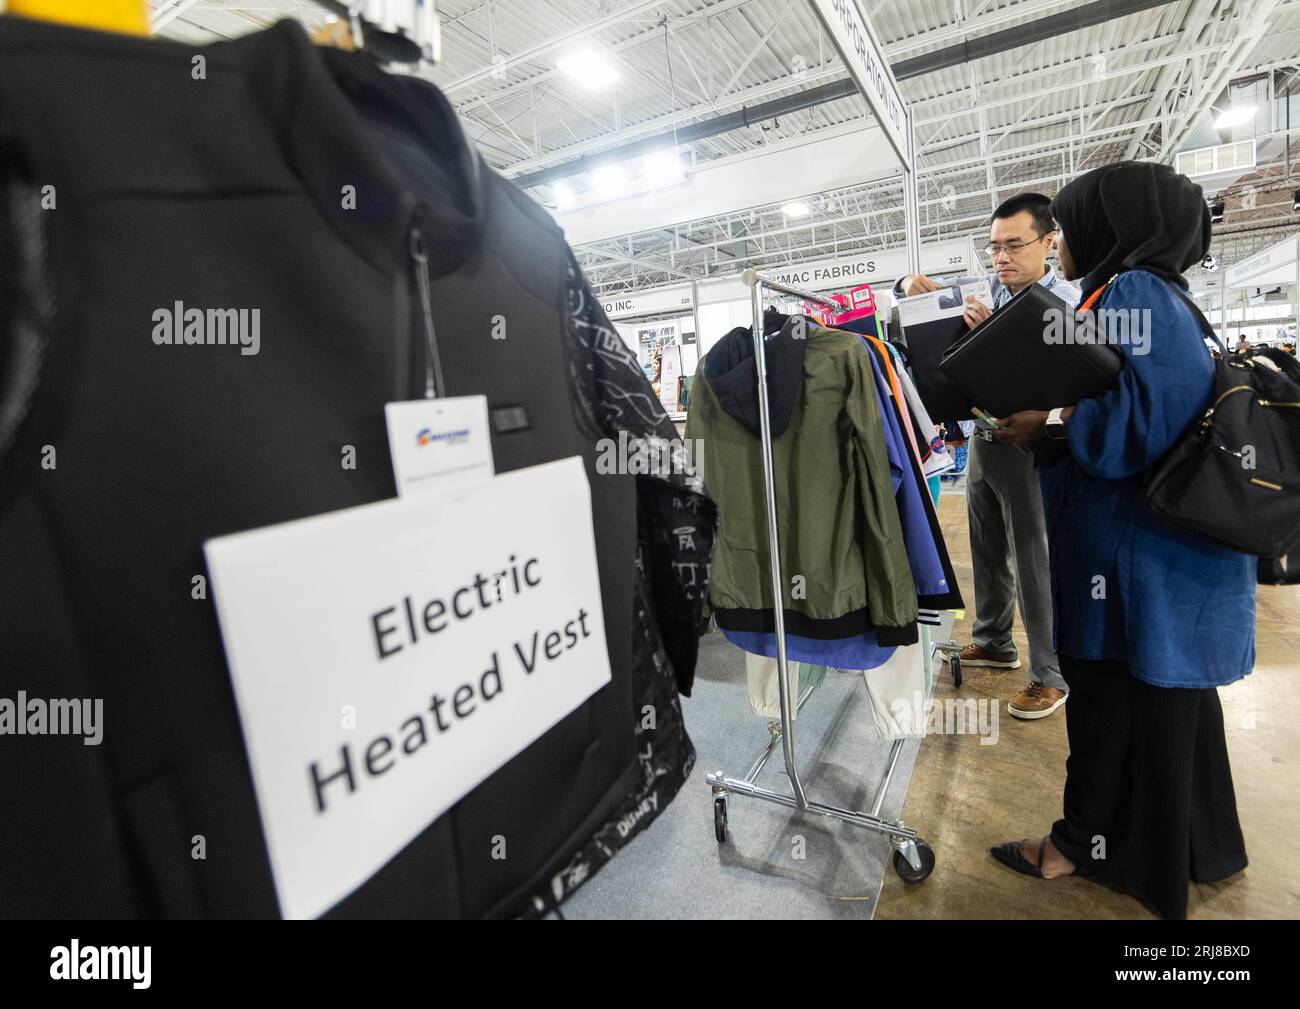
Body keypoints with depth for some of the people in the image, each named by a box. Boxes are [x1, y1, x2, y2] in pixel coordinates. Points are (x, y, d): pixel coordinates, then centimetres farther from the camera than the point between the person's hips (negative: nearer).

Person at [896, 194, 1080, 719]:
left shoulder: (1066, 304, -12)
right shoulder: (988, 288, 6)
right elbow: (925, 293, 15)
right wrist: (912, 283, -9)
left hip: (1026, 444, -7)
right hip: (983, 437, 7)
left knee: (1032, 560, -1)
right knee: (987, 550, 17)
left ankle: (1050, 675, 13)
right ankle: (994, 641, 35)